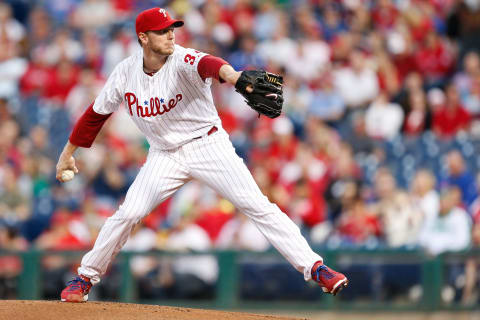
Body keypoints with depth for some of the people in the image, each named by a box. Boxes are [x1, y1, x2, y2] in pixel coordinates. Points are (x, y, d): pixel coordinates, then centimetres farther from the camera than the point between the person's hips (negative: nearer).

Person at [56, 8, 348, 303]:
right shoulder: (125, 73, -5)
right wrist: (68, 152, 12)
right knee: (128, 214, -8)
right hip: (165, 155, 3)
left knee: (257, 205, -13)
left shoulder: (183, 61, -19)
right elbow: (97, 113, 9)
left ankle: (314, 267, -14)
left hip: (208, 146, -3)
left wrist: (230, 75, -67)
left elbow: (206, 64, -44)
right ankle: (86, 278, 11)